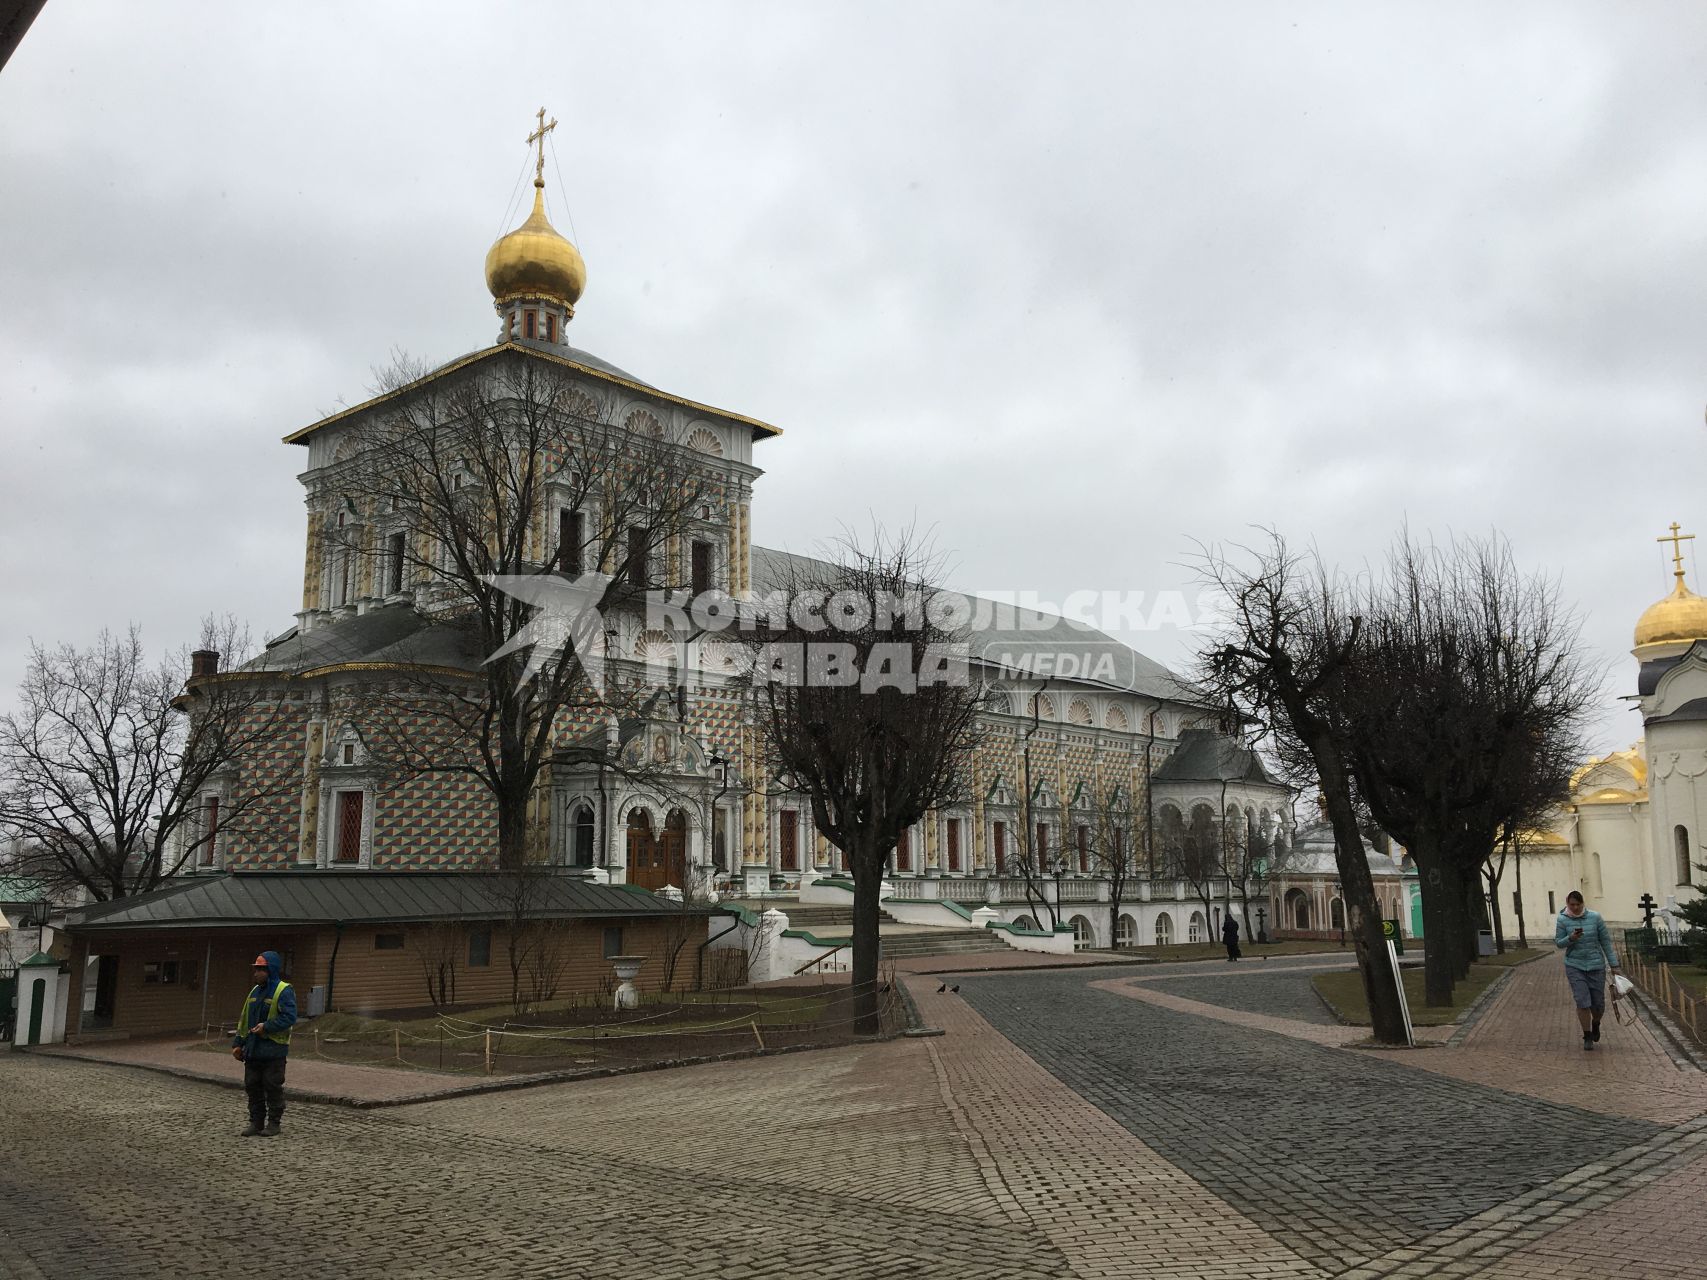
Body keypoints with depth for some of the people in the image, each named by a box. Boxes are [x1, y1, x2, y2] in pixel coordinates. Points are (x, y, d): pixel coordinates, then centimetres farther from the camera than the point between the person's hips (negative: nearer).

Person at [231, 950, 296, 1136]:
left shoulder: (283, 991, -11)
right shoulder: (254, 991, 14)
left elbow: (289, 1017, -21)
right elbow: (244, 1019, 17)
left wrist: (267, 1027, -24)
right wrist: (238, 1043, 11)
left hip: (273, 1050, -8)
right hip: (253, 1050, 8)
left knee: (273, 1087, -1)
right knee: (252, 1086, 10)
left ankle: (273, 1124, 8)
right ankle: (256, 1122, 18)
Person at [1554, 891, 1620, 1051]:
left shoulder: (1595, 917, -4)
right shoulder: (1563, 920, -4)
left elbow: (1606, 941, 2)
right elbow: (1558, 943, 0)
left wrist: (1614, 965, 2)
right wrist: (1570, 938, -21)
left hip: (1596, 965, 1)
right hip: (1575, 966, -1)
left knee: (1598, 1003, 6)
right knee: (1583, 1002, -8)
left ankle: (1595, 1024, 39)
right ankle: (1587, 1036, 8)